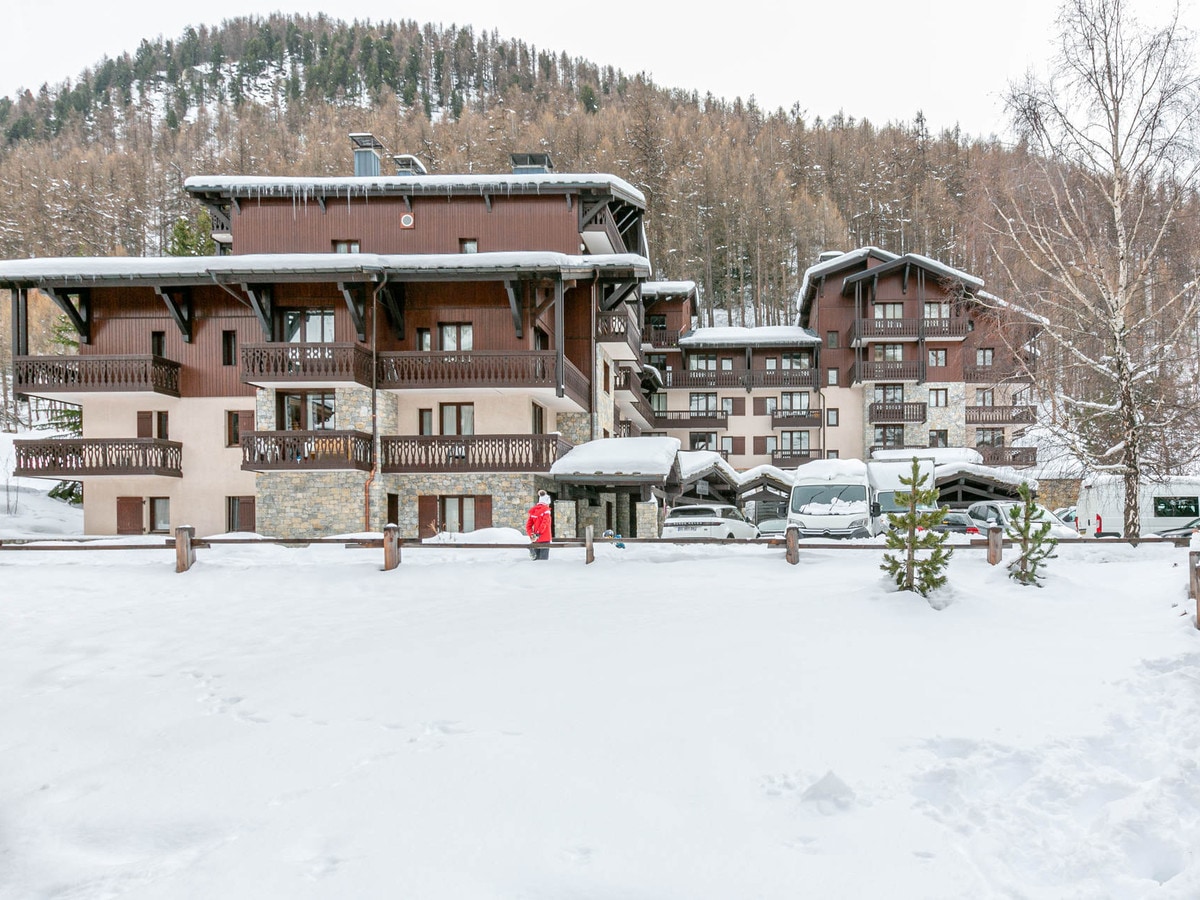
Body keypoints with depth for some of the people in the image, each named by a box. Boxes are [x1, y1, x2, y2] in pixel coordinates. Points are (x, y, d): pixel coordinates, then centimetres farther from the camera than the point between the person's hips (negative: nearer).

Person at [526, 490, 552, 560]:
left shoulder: (533, 510, 10)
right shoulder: (546, 509, -8)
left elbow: (528, 525, 5)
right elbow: (544, 523, -20)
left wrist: (531, 535, -1)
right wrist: (538, 534, -16)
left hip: (535, 540, 6)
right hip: (544, 539, -6)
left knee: (536, 558, 12)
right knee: (543, 559, -4)